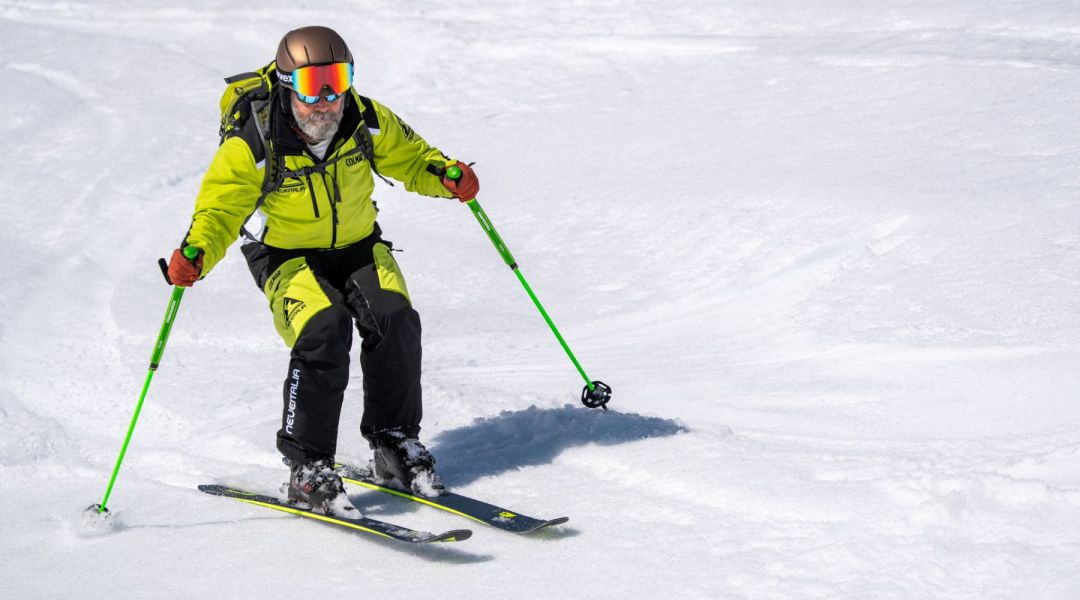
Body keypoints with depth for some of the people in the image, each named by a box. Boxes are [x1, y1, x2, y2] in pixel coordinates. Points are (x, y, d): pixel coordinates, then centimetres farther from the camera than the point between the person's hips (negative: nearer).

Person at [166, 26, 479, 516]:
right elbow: (219, 209, -19)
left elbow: (409, 157, 2)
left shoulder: (367, 122, -14)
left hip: (358, 245, 3)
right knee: (323, 328, -29)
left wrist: (445, 174, -20)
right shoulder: (254, 146, -24)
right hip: (287, 256, -3)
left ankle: (394, 443, 0)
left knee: (394, 318, -22)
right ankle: (306, 468, -17)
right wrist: (196, 254, -40)